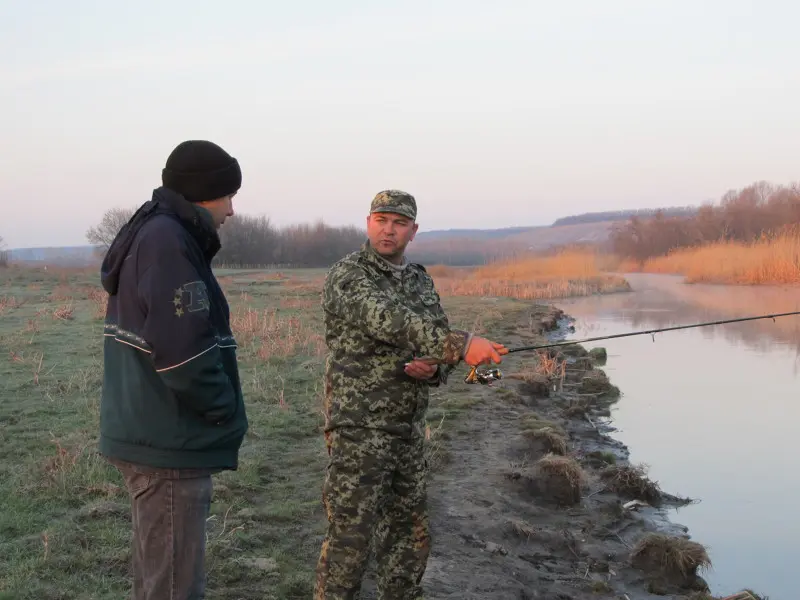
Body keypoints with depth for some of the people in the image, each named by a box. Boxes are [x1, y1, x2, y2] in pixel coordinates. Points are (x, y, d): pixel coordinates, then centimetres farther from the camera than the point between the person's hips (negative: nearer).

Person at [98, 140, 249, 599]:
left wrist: (215, 411, 12)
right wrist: (225, 411, -10)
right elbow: (182, 350, -26)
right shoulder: (167, 240, -18)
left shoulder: (151, 235, 15)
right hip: (170, 443, -10)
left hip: (153, 437, 10)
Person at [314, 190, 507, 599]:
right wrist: (460, 344, -39)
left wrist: (433, 368, -13)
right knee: (350, 536, -4)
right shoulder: (347, 275, -10)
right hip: (358, 426, -7)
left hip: (409, 427, 7)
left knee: (409, 534, 15)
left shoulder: (422, 282, 12)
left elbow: (443, 346, 12)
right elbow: (388, 320, -28)